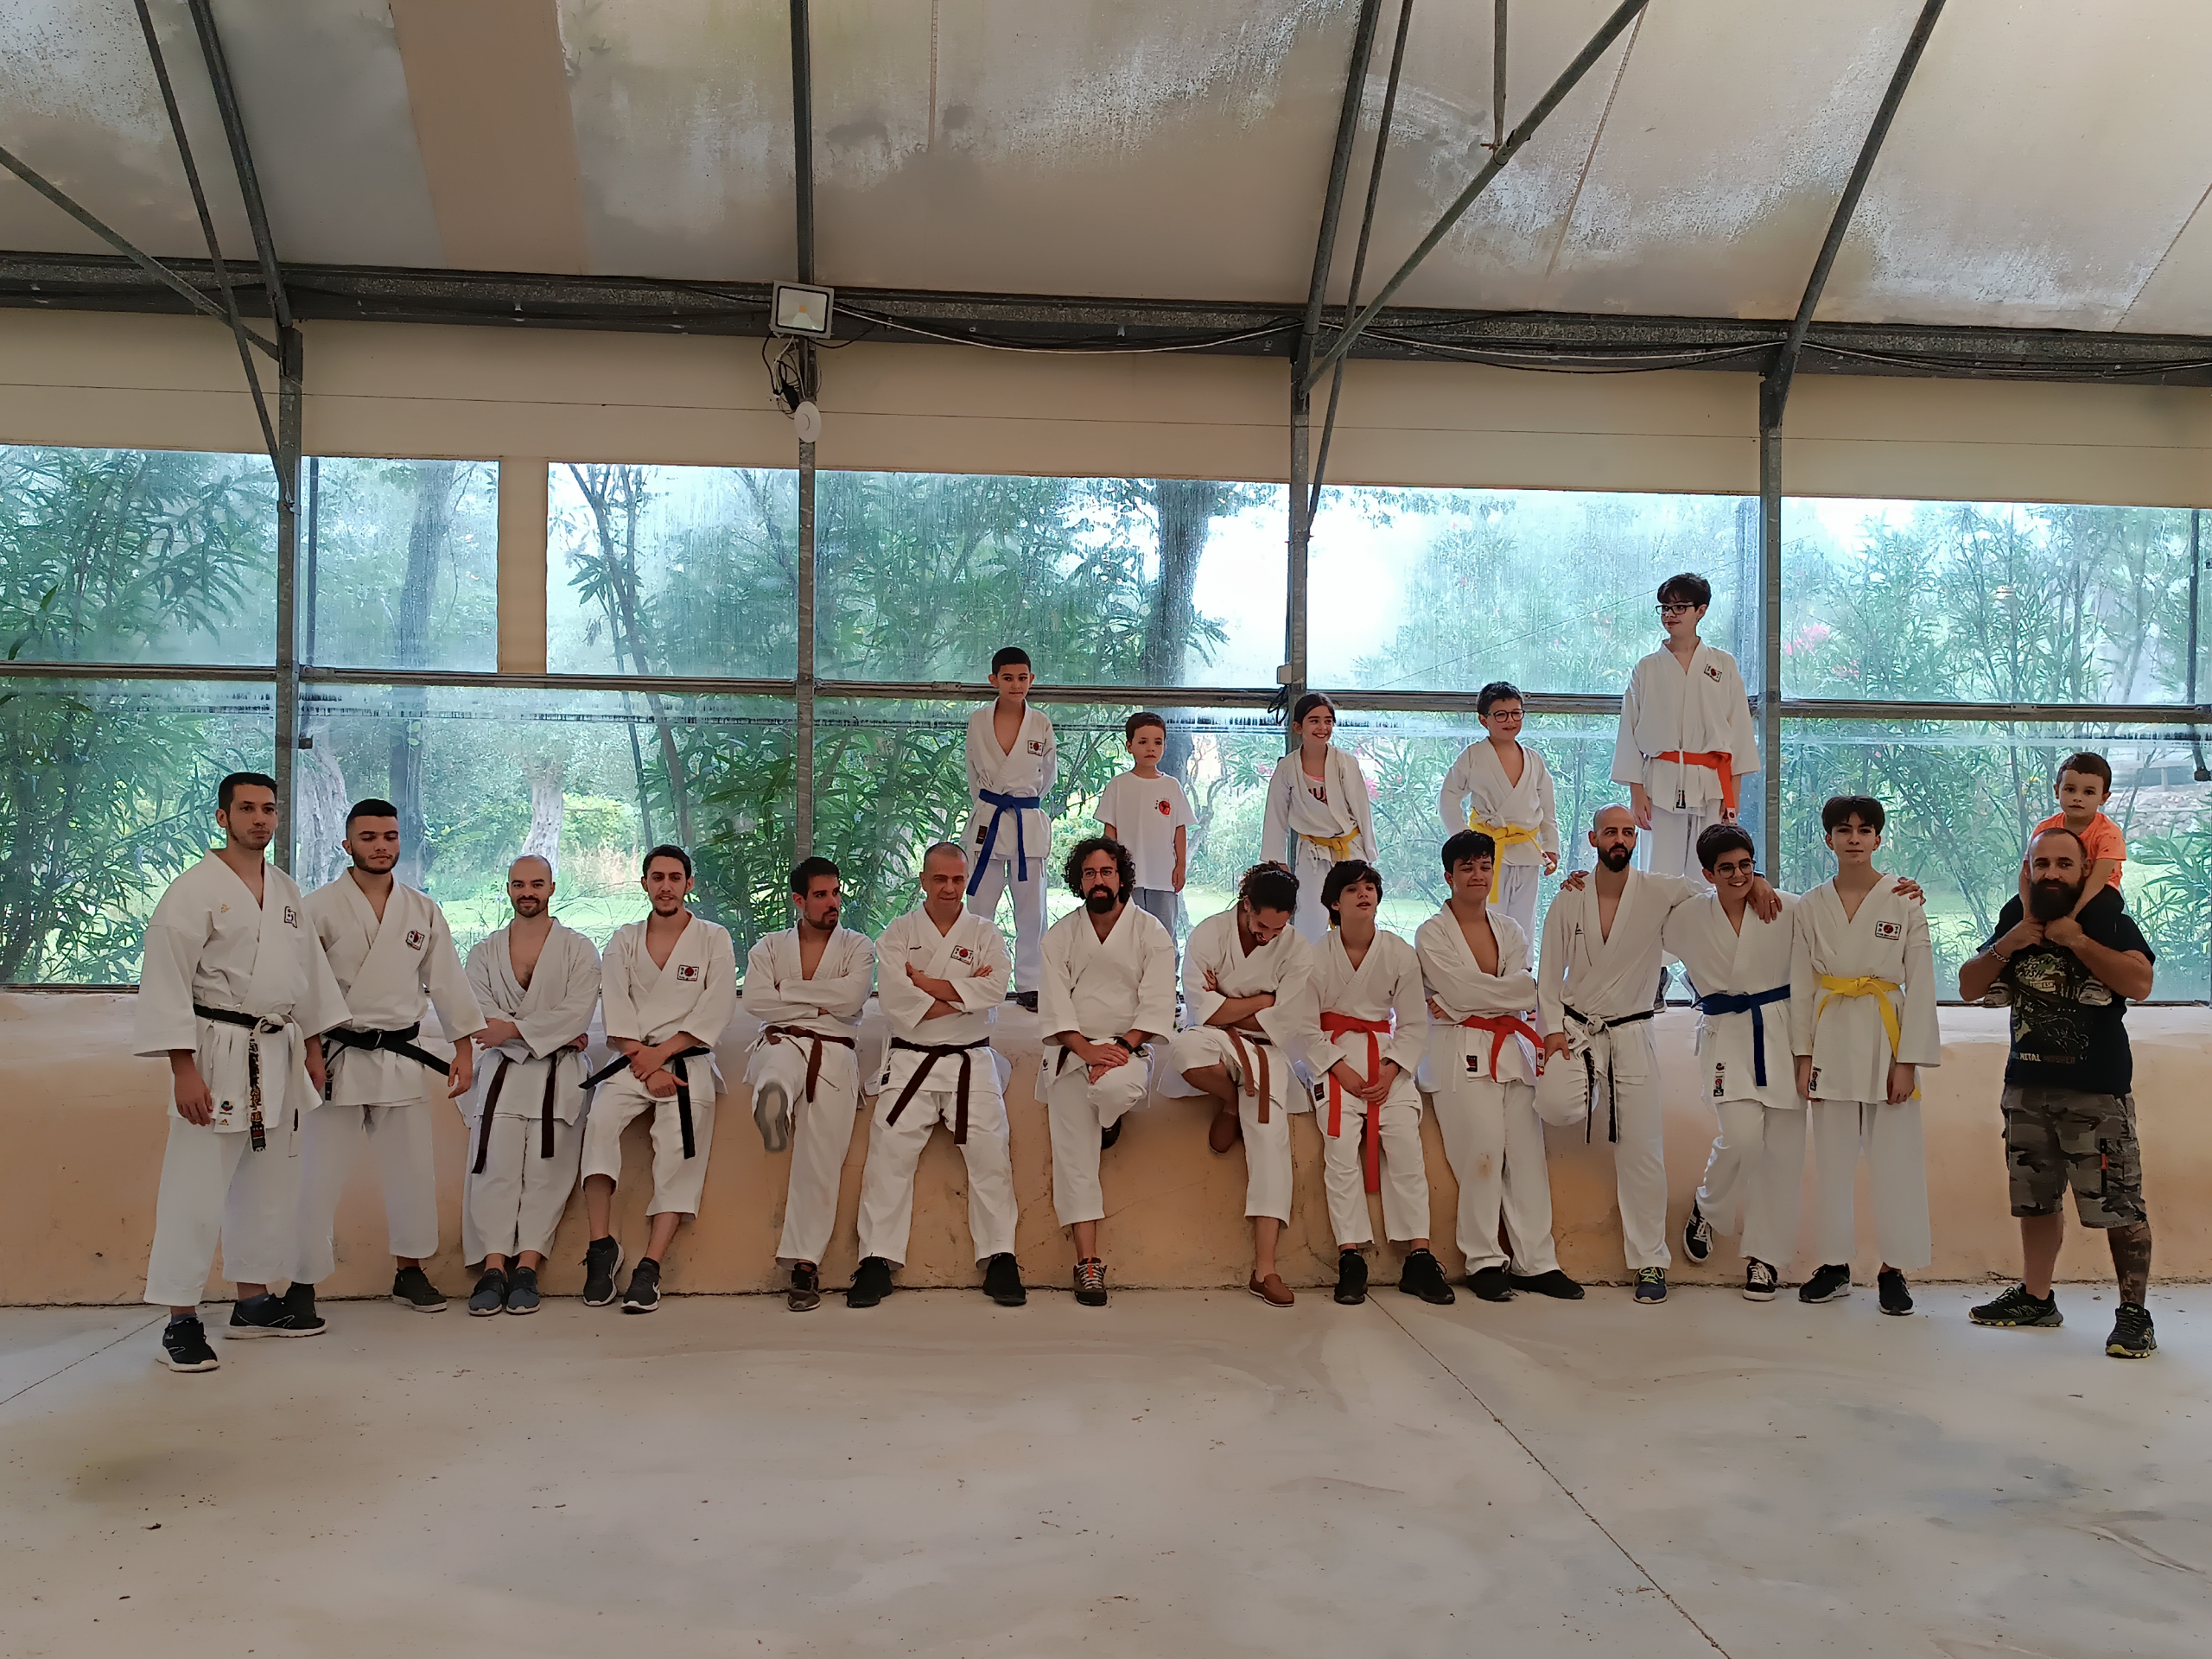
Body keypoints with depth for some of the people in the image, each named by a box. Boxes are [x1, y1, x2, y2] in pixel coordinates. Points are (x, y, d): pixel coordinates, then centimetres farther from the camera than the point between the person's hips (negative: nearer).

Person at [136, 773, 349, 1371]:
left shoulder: (287, 892, 12)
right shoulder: (194, 890, -9)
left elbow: (310, 973, 19)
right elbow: (167, 983, -13)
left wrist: (313, 1048, 16)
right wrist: (183, 1070, -19)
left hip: (279, 1055, 7)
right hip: (217, 1055, -7)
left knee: (270, 1183, 14)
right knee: (196, 1187, -8)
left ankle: (253, 1303, 26)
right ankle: (180, 1322, -1)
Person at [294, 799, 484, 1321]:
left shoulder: (422, 911, 9)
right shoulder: (319, 908, -3)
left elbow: (446, 980, 12)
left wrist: (464, 1049, 8)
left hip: (401, 1058, 4)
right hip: (336, 1058, -4)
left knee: (414, 1169, 10)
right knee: (319, 1175, -3)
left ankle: (409, 1270, 26)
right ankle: (303, 1283, 9)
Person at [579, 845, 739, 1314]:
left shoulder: (714, 939, 8)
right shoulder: (624, 941, 14)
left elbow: (716, 1011, -2)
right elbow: (616, 1012, 4)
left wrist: (661, 1053, -10)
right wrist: (646, 1068, -9)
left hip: (689, 1061, -1)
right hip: (632, 1061, 1)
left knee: (679, 1149, -22)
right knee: (600, 1120, -27)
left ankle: (649, 1269, -25)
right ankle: (602, 1245, -21)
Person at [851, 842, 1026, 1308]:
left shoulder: (985, 933, 10)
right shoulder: (898, 934, 8)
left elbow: (994, 990, -8)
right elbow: (896, 1000, -8)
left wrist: (928, 984, -9)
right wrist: (963, 995, -10)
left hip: (971, 1060, 1)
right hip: (910, 1059, 0)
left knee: (989, 1146, -13)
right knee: (890, 1147, -15)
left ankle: (999, 1259, -6)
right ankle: (877, 1261, -10)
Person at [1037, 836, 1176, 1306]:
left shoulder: (1151, 932, 3)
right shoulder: (1060, 935, 7)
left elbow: (1157, 1004, -4)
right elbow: (1053, 1003, 0)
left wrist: (1122, 1047, -18)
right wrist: (1086, 1049, -16)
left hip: (1128, 1047, -1)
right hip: (1071, 1051, 2)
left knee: (1115, 1087, -37)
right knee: (1074, 1153, -12)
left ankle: (1109, 1121, 2)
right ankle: (1087, 1262, -11)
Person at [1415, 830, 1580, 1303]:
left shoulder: (1510, 930, 15)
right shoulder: (1432, 935, 1)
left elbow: (1526, 993, 0)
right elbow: (1460, 992, -13)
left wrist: (1468, 1001, -11)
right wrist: (1515, 990, -5)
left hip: (1512, 1050, 5)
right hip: (1461, 1055, -5)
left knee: (1527, 1153, -2)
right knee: (1483, 1151, -13)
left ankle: (1536, 1262, 3)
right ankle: (1484, 1262, -3)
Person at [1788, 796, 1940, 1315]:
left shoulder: (1904, 902, -1)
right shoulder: (1811, 906, 5)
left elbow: (1921, 985, -2)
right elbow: (1801, 985, 8)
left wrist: (1908, 1061, -7)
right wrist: (1804, 1056, 2)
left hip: (1887, 1038, -2)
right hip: (1831, 1039, 2)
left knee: (1895, 1158, 0)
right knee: (1832, 1158, 6)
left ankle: (1894, 1270, 11)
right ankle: (1835, 1266, 17)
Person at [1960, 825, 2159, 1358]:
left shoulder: (2108, 919, -4)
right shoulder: (2016, 918, 10)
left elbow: (2139, 983, -20)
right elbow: (1969, 988, 9)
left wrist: (2077, 940, -19)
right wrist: (2004, 947, -6)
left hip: (2097, 1090, -5)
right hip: (2027, 1085, 5)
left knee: (2119, 1206, -8)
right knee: (2036, 1200, 13)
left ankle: (2135, 1314, 1)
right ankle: (2036, 1298, 24)